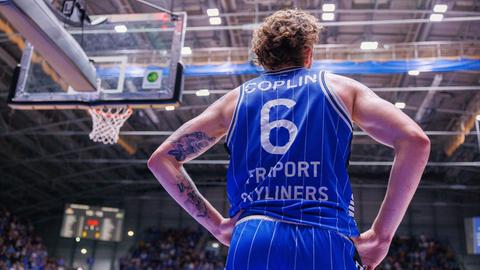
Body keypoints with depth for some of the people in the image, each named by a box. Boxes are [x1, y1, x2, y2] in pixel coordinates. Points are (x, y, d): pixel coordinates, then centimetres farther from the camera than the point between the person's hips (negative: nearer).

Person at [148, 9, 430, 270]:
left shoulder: (236, 99, 19)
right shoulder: (339, 87, 15)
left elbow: (161, 159, 20)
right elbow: (415, 140, 5)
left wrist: (216, 224, 18)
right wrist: (381, 236, 5)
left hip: (252, 244, 2)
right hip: (327, 244, -1)